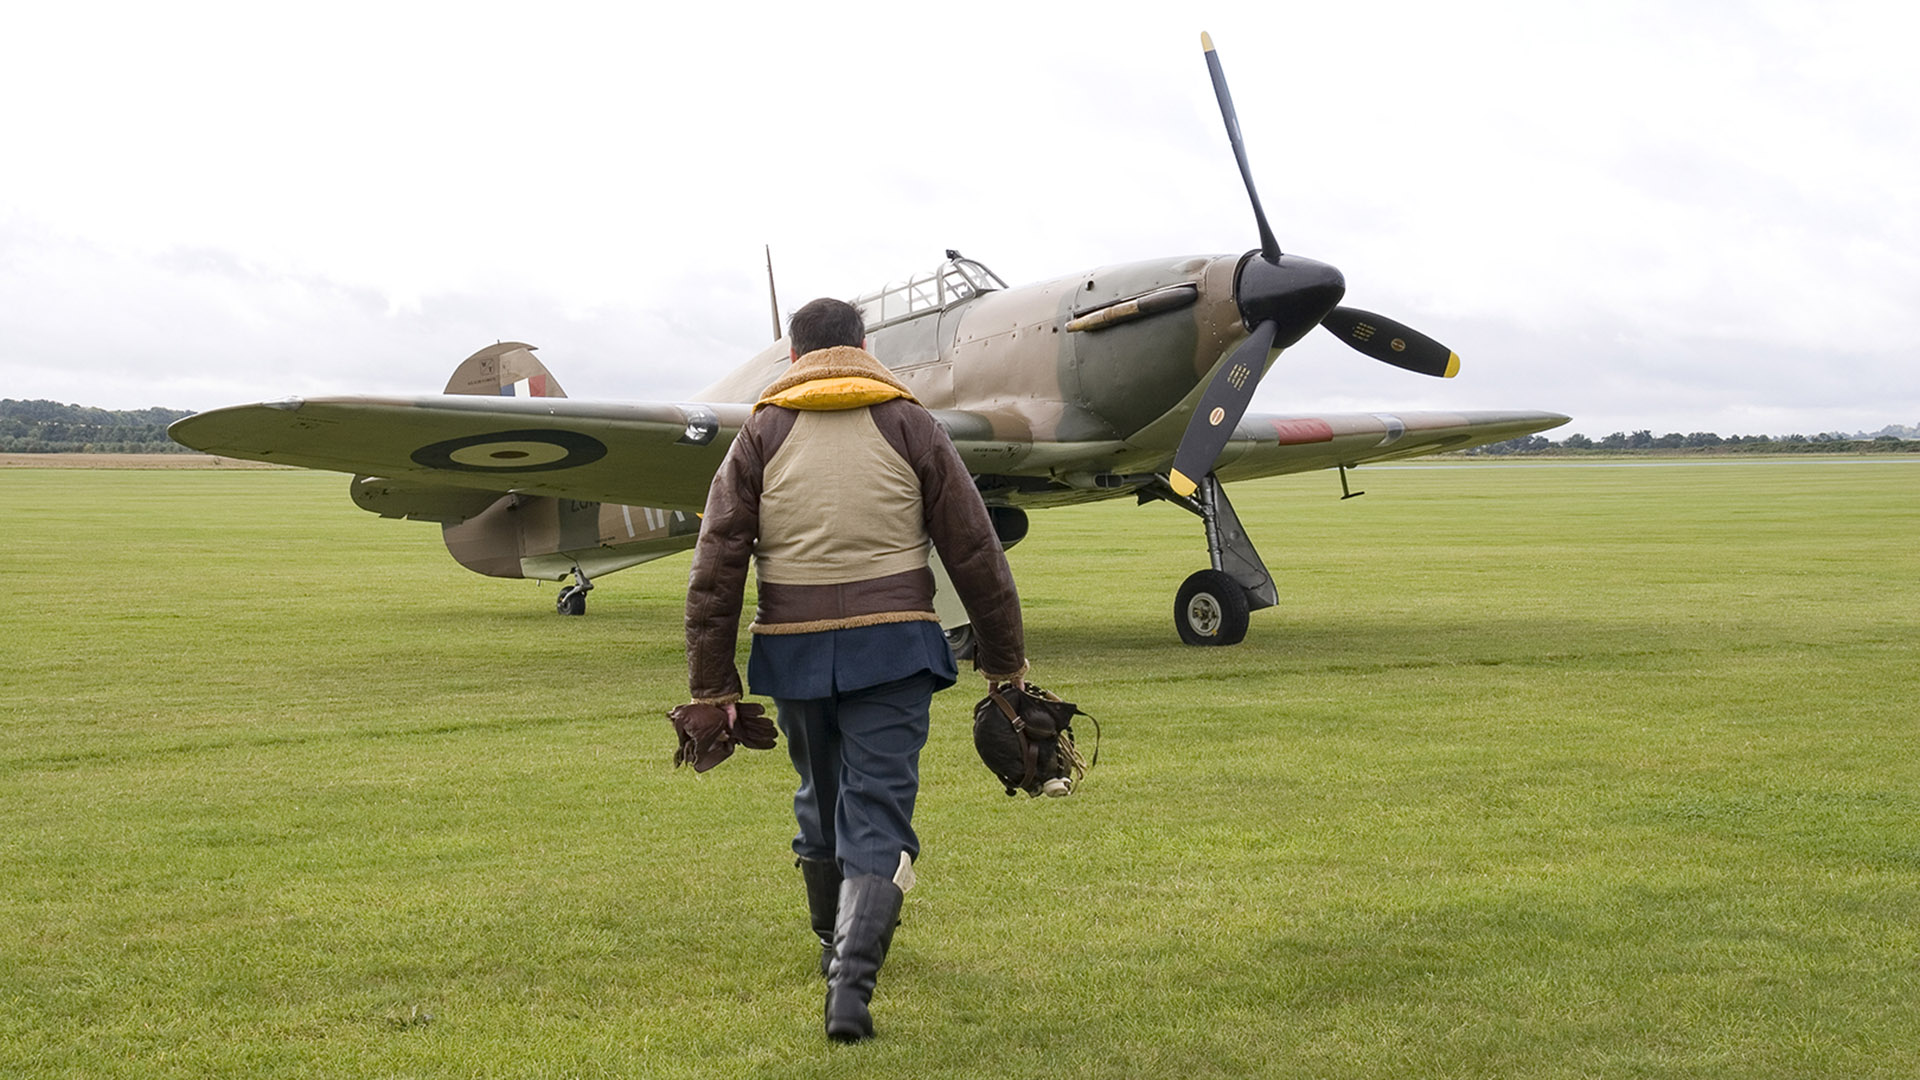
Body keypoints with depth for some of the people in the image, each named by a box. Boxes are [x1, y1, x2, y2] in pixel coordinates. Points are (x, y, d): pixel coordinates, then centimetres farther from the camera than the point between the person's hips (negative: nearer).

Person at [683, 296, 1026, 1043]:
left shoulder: (762, 434, 4)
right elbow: (975, 553, 2)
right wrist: (1003, 658, 11)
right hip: (891, 645, -2)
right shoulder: (910, 426, 3)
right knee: (877, 813, -3)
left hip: (794, 650, 2)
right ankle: (850, 984, -18)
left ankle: (838, 943, 40)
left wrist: (712, 681, 2)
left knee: (822, 801, 21)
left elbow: (717, 565, -1)